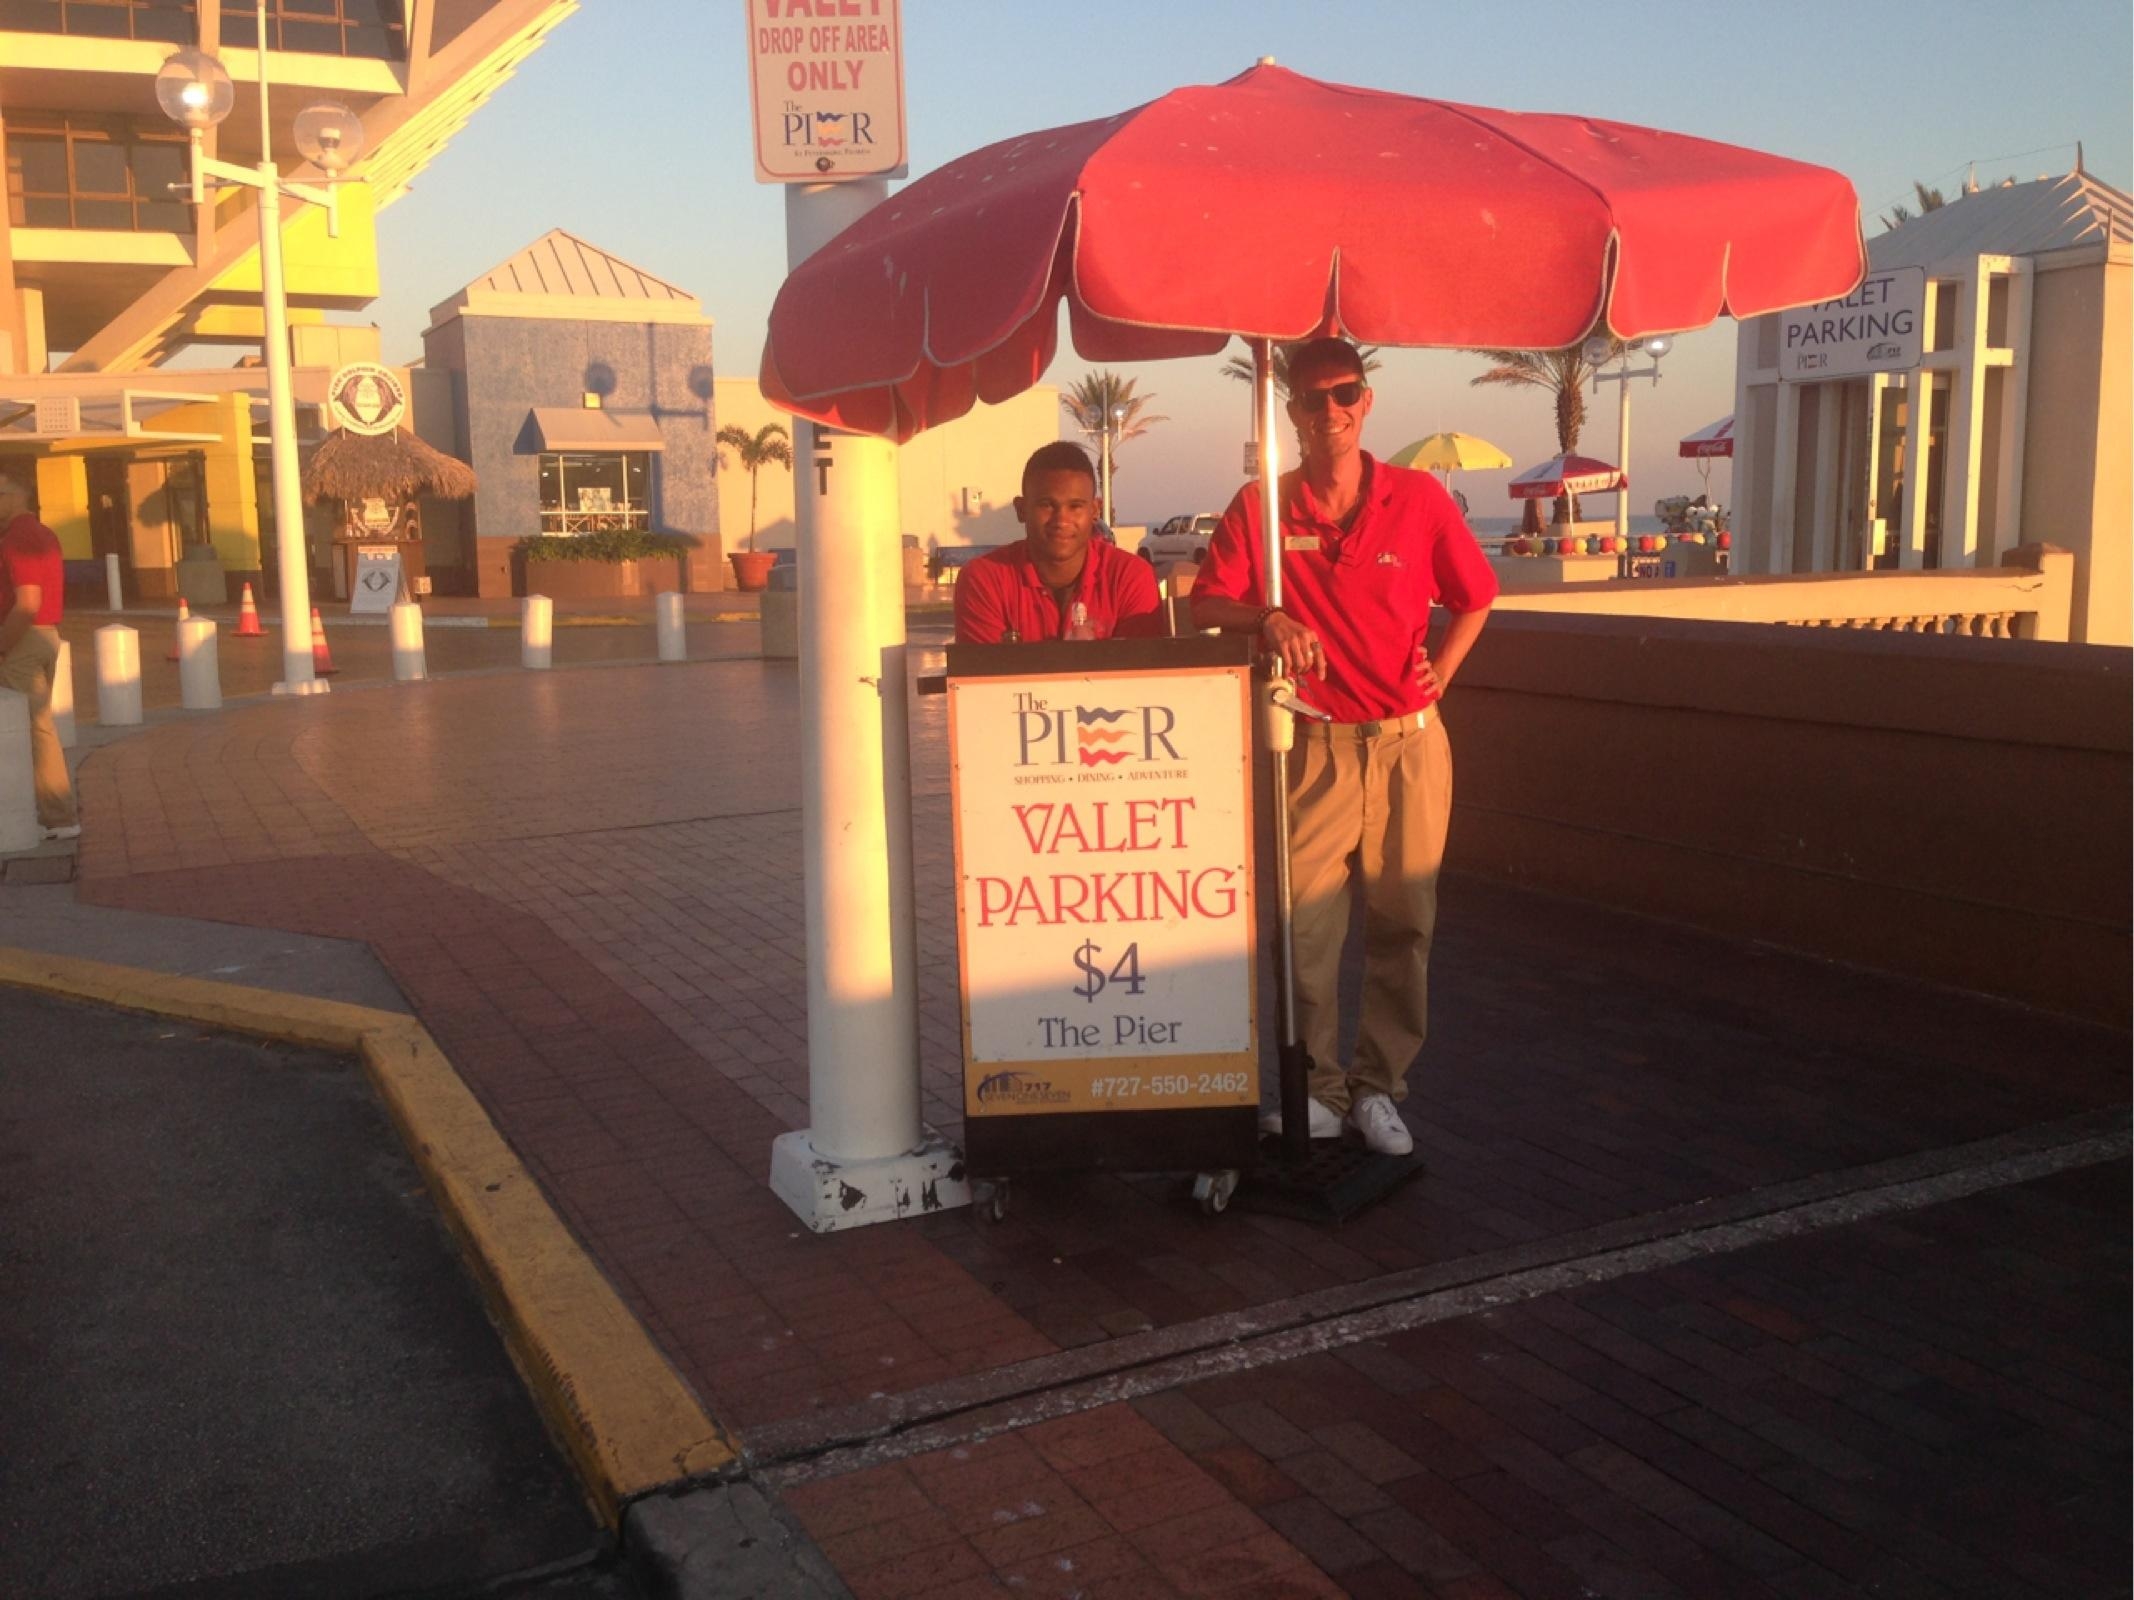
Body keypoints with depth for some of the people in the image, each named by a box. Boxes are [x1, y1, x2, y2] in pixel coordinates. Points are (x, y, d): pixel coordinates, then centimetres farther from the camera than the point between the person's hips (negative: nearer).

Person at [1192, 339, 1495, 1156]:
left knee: (1402, 922, 7)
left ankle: (1378, 1086, 22)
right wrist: (1266, 616, -21)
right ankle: (1318, 1087, 15)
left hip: (1409, 742, 1)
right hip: (1314, 744, -1)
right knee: (1302, 922, -2)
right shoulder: (1259, 507, -2)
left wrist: (1440, 673, 1)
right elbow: (1204, 606, -2)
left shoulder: (1419, 499, 0)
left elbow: (1474, 599, 13)